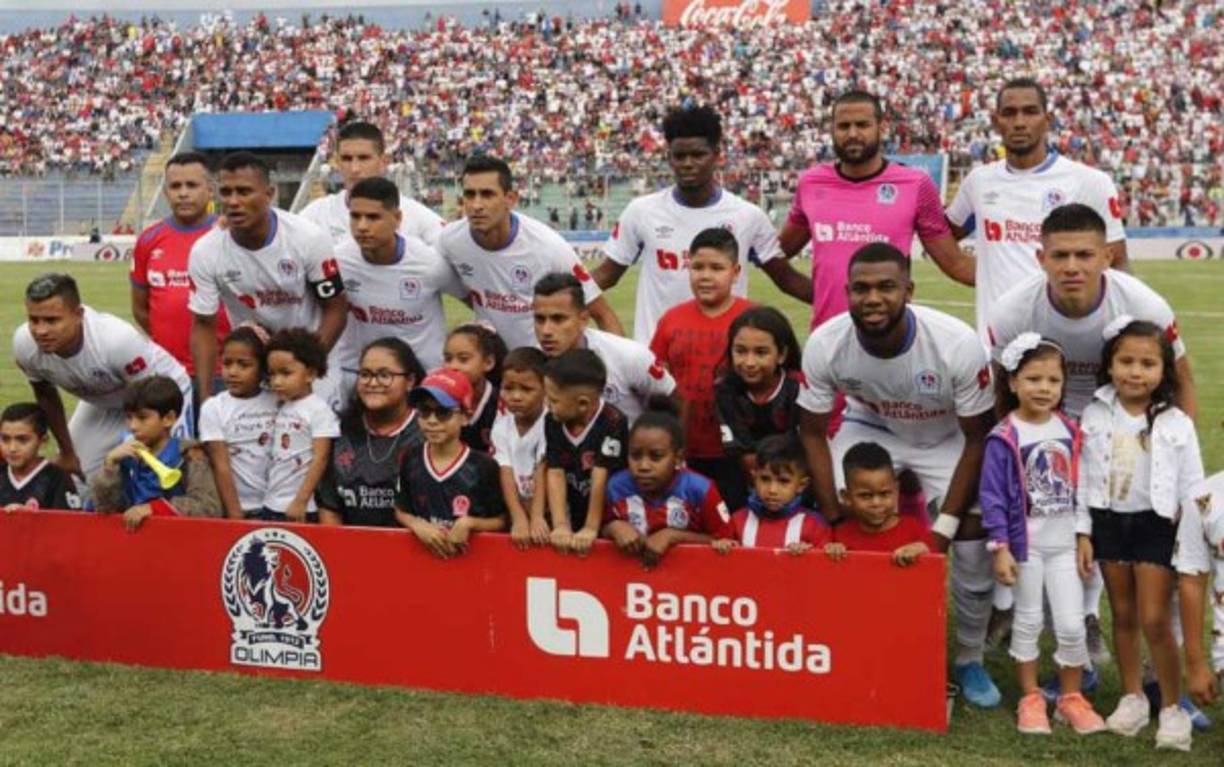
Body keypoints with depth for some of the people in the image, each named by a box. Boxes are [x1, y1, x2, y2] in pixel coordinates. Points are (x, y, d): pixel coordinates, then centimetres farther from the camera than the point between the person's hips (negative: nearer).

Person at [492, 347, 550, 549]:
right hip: (516, 510, 3)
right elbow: (506, 476, -9)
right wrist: (519, 519, -20)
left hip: (547, 510, -3)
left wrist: (537, 518, -26)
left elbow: (542, 473, -16)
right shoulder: (501, 426, -1)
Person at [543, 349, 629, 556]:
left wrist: (591, 528, -21)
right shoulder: (553, 421, -6)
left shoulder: (613, 423, -21)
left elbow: (600, 478, -22)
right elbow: (555, 474, -12)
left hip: (609, 519, -4)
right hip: (573, 516, 4)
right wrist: (561, 525, -20)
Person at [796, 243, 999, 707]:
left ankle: (970, 659, 6)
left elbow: (978, 437, -21)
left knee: (973, 535, -17)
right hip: (869, 428, 2)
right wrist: (834, 518, -17)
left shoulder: (958, 344, -34)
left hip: (947, 438, -1)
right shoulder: (825, 345, -28)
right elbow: (813, 431, -13)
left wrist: (944, 525, -23)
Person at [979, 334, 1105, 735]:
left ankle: (1071, 697, 23)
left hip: (1065, 544, 4)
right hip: (1026, 544, -4)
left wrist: (1084, 537, 9)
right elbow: (992, 497, -12)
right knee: (1028, 622, 10)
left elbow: (1079, 487, 10)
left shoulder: (1068, 430, 2)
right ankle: (1030, 699, 23)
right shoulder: (1004, 438, -13)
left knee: (1072, 624, 5)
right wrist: (1000, 548, -14)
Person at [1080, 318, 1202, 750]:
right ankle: (1132, 698, 25)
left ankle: (1172, 708, 8)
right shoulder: (1094, 416, -2)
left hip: (1156, 525, -2)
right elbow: (1082, 477, 2)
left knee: (1155, 620, -5)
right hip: (1108, 522, 3)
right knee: (1123, 616, 12)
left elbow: (1192, 486, -4)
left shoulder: (1176, 423, -7)